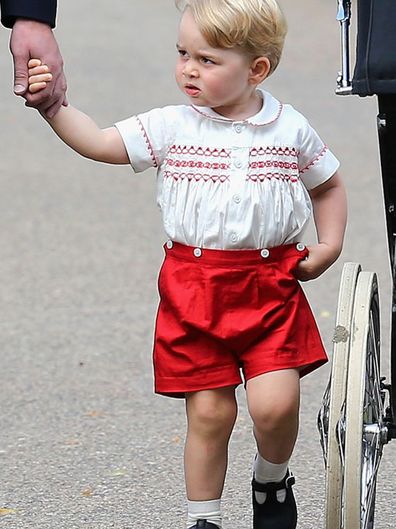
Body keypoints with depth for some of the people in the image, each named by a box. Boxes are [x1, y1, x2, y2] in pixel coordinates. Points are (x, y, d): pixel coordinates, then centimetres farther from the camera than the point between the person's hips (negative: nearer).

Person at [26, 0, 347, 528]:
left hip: (271, 288, 0)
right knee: (209, 411, 0)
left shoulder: (291, 129, 2)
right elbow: (99, 143, -3)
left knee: (275, 404, -13)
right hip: (193, 288, 0)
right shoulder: (171, 127, 0)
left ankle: (272, 482, 17)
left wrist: (328, 247, 5)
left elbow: (329, 186, 17)